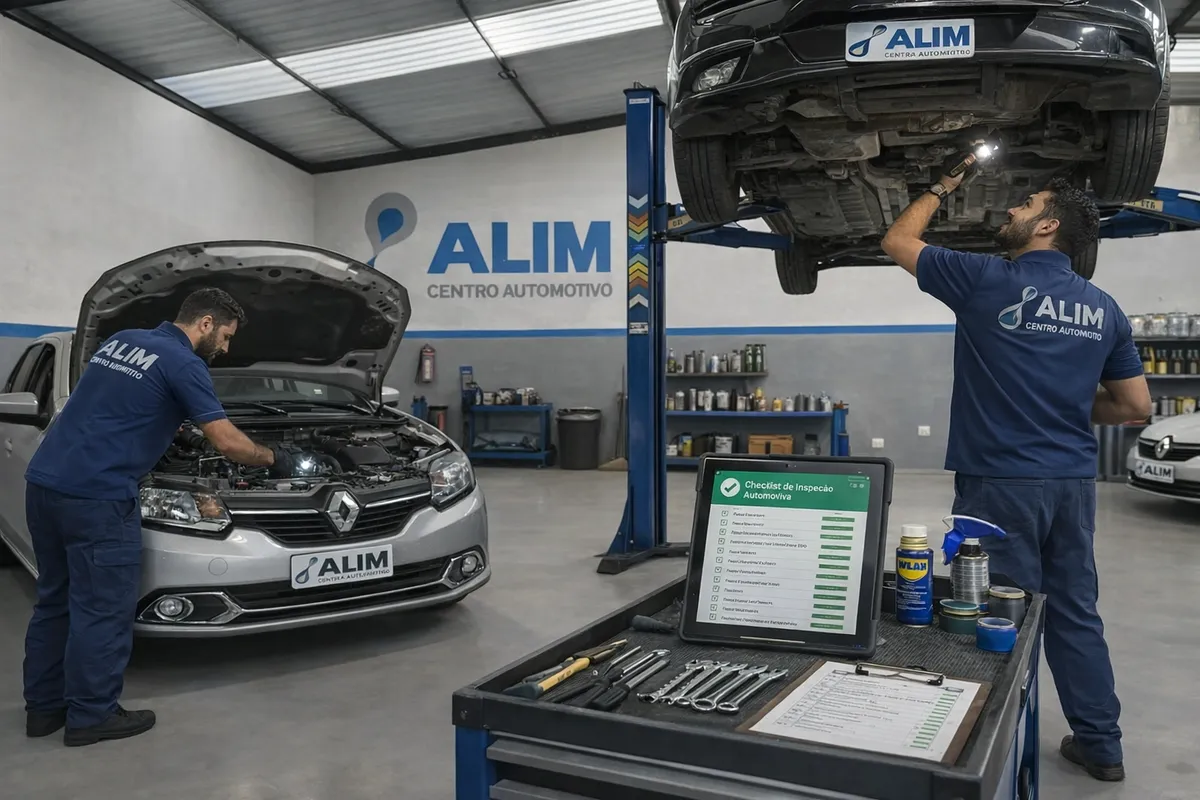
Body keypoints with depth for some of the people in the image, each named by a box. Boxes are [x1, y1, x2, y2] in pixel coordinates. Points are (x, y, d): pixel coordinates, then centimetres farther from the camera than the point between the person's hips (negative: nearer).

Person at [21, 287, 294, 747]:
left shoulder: (119, 341, 18)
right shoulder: (184, 365, -9)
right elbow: (228, 443, -12)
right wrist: (272, 458, 6)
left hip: (43, 481, 9)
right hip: (96, 496, -9)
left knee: (54, 599, 18)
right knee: (101, 608, 3)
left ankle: (43, 707, 28)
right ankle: (91, 716, 13)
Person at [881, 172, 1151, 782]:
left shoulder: (988, 281, -8)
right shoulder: (1103, 308, 8)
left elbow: (898, 241, 4)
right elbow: (1135, 405, 10)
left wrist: (940, 190, 18)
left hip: (1001, 480, -6)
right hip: (1073, 480, 6)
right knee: (1076, 612, 16)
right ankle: (1100, 743, 27)